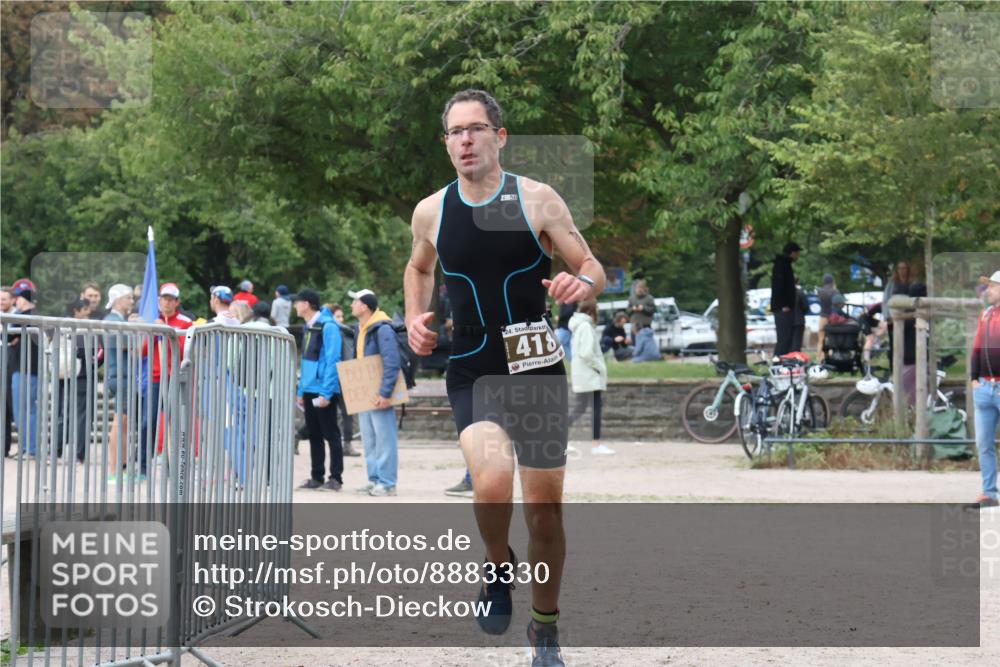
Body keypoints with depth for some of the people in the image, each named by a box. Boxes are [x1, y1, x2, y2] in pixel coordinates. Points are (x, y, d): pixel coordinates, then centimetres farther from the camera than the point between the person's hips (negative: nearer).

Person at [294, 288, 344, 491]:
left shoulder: (327, 326, -13)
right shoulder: (308, 327, 13)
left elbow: (332, 361, -17)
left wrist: (326, 392, -20)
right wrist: (301, 390, 15)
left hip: (324, 391, -8)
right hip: (309, 390, 8)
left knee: (330, 434, -2)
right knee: (314, 434, 11)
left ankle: (335, 478, 3)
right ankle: (316, 477, 17)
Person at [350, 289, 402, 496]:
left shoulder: (382, 330, -16)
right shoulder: (360, 329, 13)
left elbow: (392, 363, -22)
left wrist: (385, 393, -25)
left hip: (379, 395, -9)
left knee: (384, 438, -6)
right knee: (368, 439, 12)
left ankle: (387, 483, -4)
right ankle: (374, 479, 18)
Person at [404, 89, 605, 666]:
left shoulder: (537, 199, -6)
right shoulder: (431, 212, 2)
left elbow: (594, 269, -2)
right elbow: (419, 267, 23)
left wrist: (581, 283, -25)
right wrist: (416, 317, 6)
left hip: (539, 372, 0)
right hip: (472, 374, 0)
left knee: (545, 508, 6)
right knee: (492, 482, -27)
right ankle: (499, 567, 5)